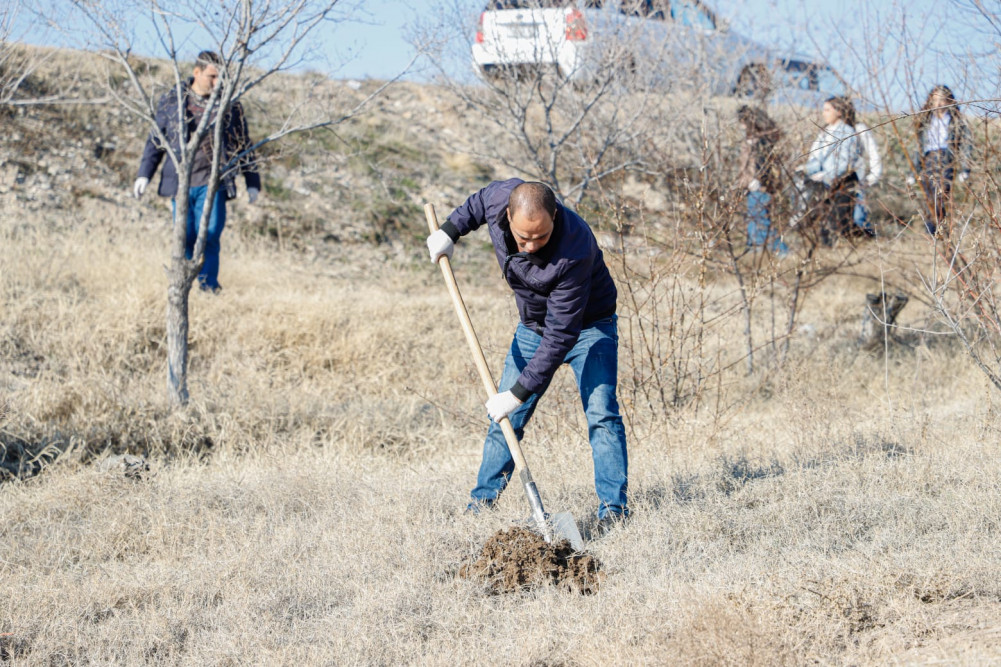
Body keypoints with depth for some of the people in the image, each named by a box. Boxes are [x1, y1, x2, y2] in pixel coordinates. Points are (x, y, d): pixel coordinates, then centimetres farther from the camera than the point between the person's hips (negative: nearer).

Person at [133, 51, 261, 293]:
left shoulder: (230, 105, 8)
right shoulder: (171, 101, 8)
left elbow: (243, 144, 15)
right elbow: (155, 139, 13)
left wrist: (252, 182, 13)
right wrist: (144, 174, 6)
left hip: (212, 183, -1)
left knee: (209, 235, -11)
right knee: (186, 237, 0)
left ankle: (208, 282, 0)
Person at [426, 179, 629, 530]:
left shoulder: (574, 250, -41)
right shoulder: (502, 197, -25)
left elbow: (561, 336, -37)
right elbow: (479, 201, 6)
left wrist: (520, 392, -37)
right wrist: (450, 231, -3)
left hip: (587, 327, -5)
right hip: (533, 326, 6)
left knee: (601, 413, -18)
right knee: (504, 418, 6)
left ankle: (613, 507, -13)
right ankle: (482, 499, 16)